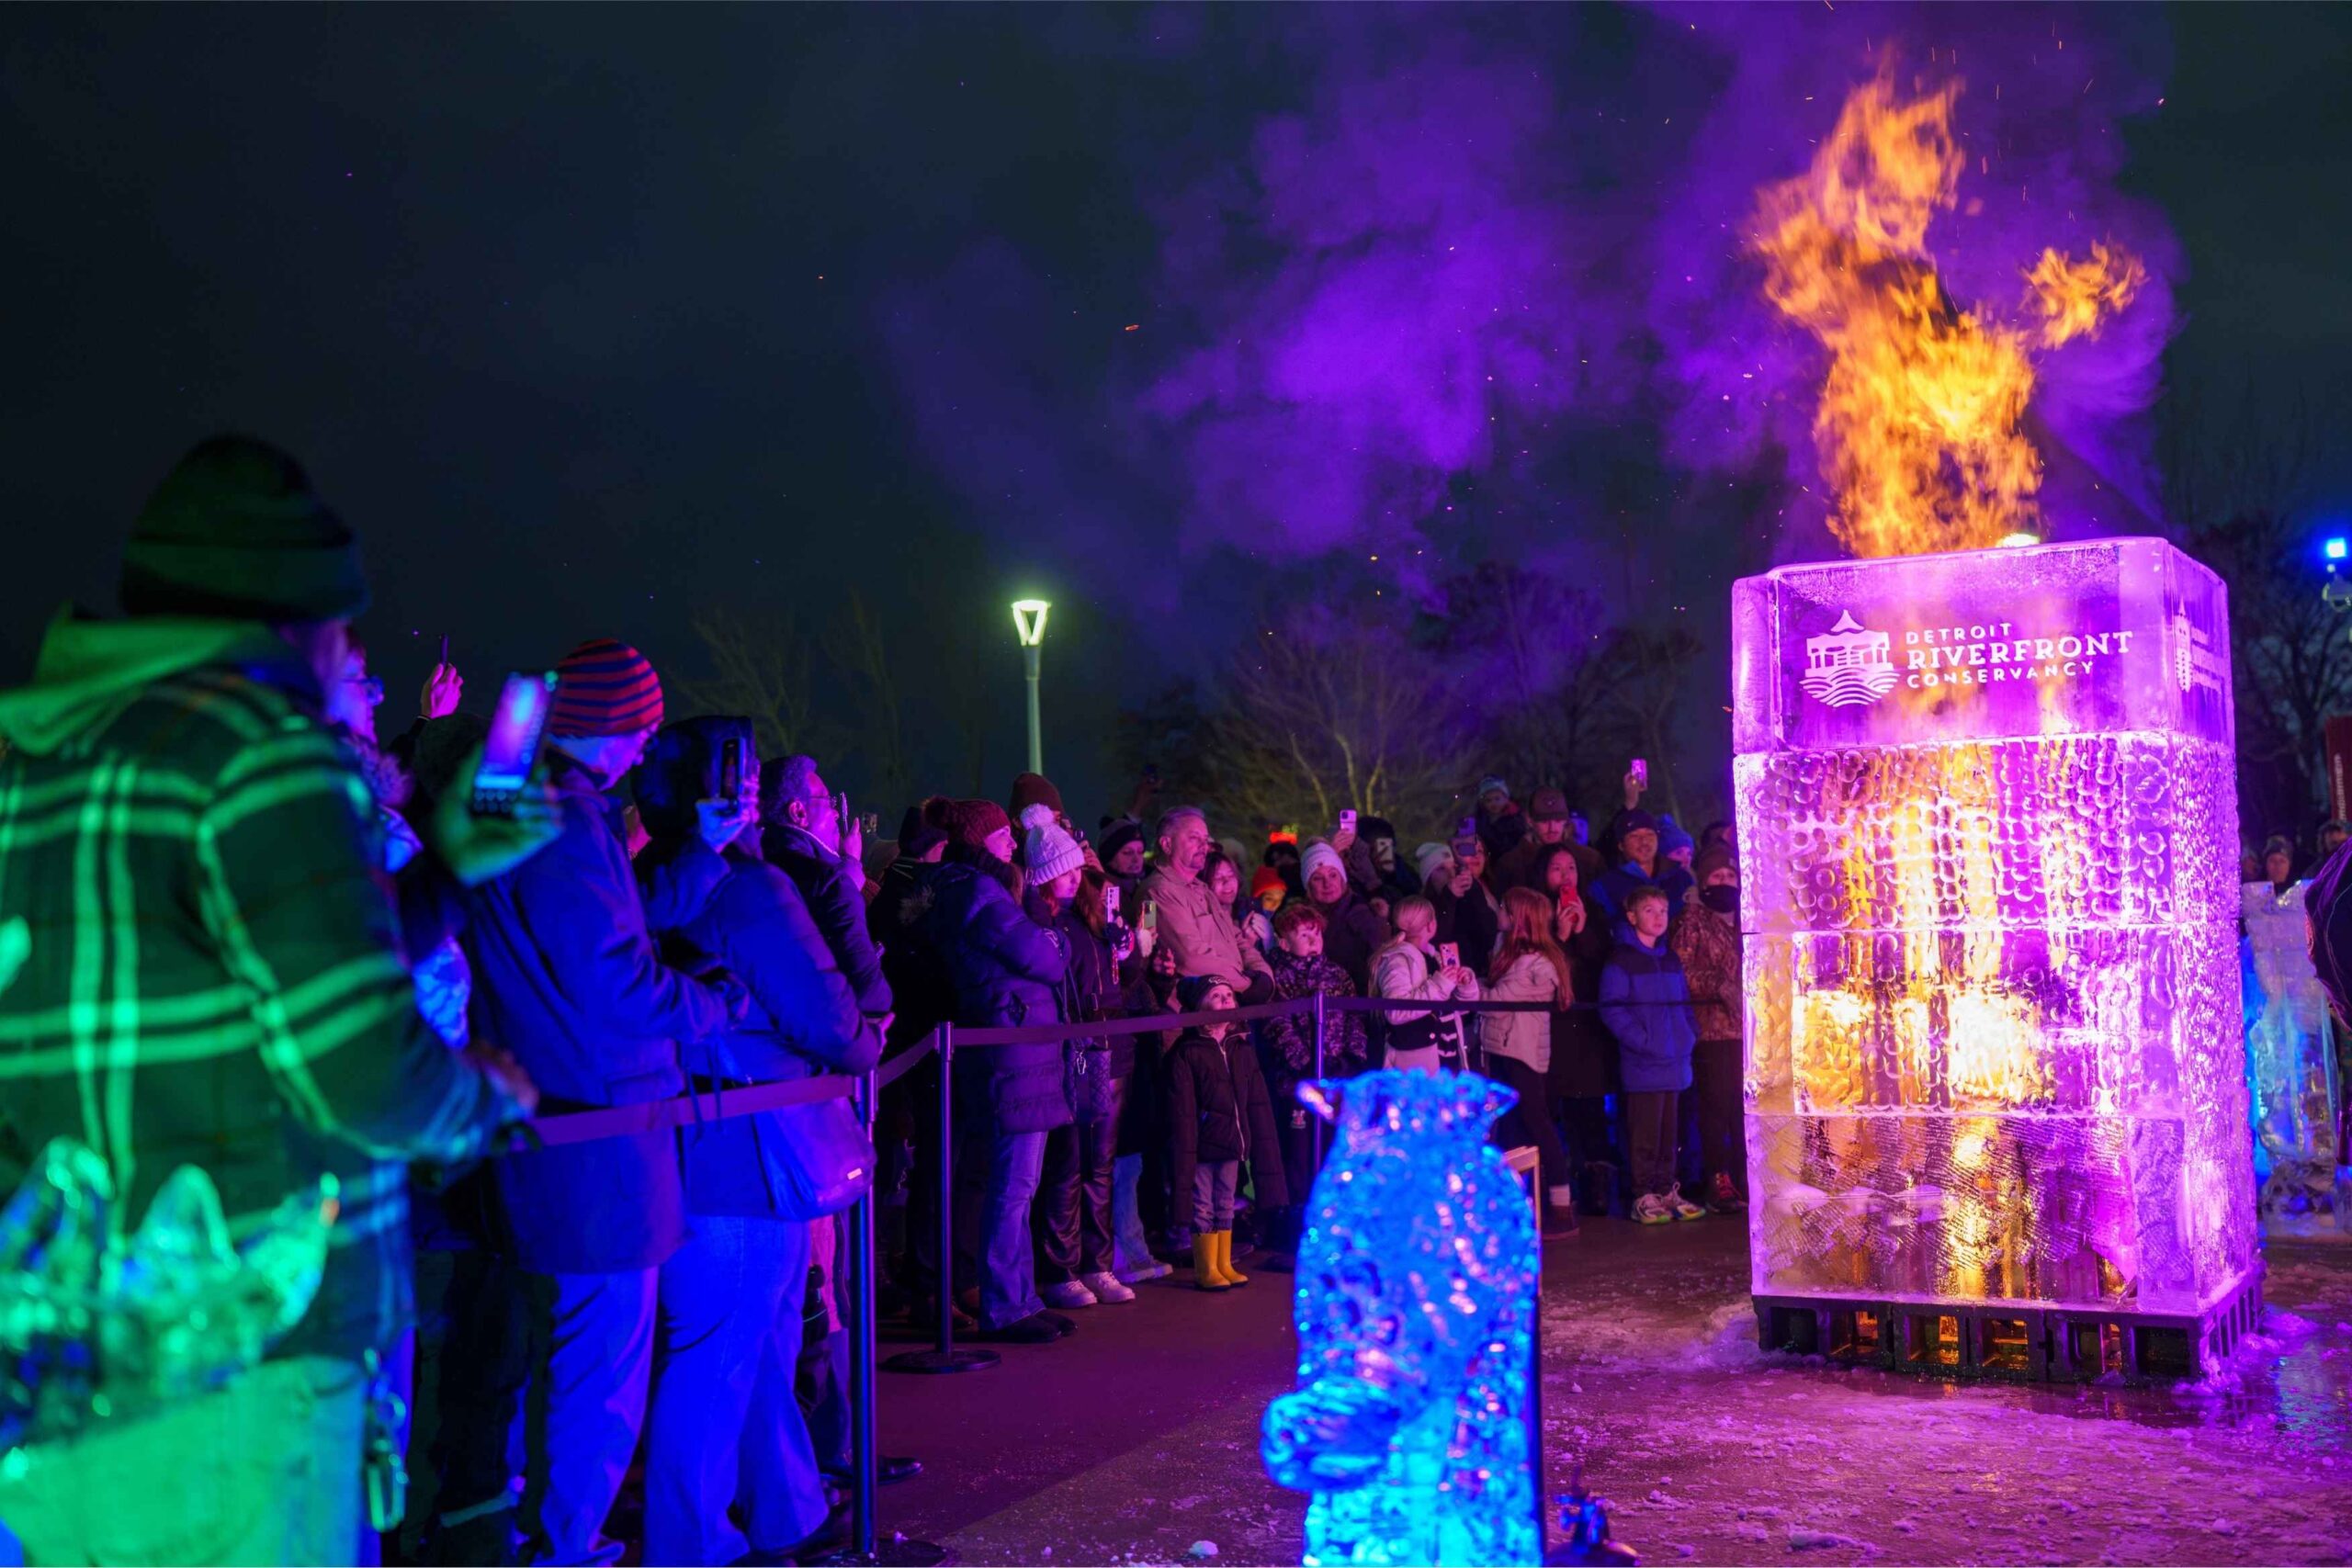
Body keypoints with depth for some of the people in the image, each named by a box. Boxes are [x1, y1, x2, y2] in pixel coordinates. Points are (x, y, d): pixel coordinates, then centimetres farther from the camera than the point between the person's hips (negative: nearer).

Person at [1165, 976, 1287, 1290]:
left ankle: (1224, 1265, 24)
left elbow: (1258, 1102, 10)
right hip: (1203, 1146, -6)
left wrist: (1260, 1143, 6)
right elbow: (1182, 1111, -14)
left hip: (1232, 1144, 6)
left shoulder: (1242, 1048, 7)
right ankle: (1205, 1269, 12)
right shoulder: (1186, 1053, -11)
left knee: (1226, 1205, 15)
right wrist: (1184, 1154, -17)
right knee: (1203, 1207, 3)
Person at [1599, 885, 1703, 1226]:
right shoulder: (1621, 958, -8)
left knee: (1668, 1131, 13)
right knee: (1645, 1133, -3)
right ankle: (1644, 1196, 4)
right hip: (1643, 1063, -7)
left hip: (1674, 1062, 7)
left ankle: (1667, 1191, 21)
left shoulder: (1670, 958, 15)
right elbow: (1611, 1008, -13)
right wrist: (1641, 1039, -18)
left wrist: (1688, 1035, 7)